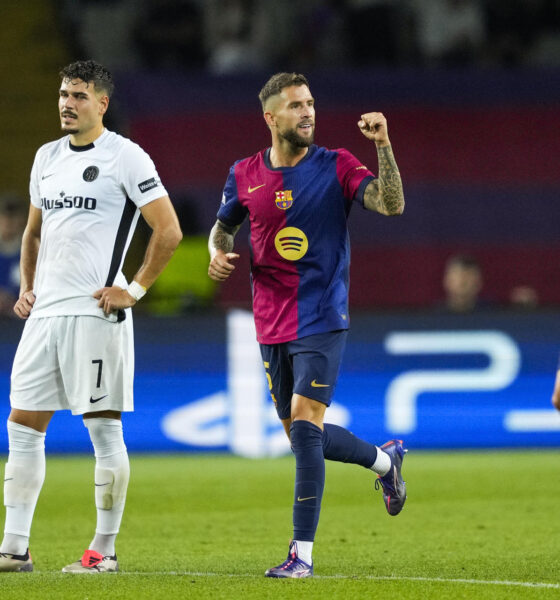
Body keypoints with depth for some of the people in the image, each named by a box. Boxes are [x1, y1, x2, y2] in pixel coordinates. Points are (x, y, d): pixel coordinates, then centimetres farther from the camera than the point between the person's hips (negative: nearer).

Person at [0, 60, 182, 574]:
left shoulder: (126, 157, -6)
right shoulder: (47, 157, 16)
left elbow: (169, 231, -8)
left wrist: (135, 290, -10)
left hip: (95, 313, -7)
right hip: (44, 312, 7)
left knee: (104, 429, -1)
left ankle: (104, 550, 5)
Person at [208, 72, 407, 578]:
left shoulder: (335, 166, -4)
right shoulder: (244, 175, 5)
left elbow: (392, 204, -16)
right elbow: (224, 225, 21)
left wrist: (383, 147, -26)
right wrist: (219, 253, 0)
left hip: (322, 321, -5)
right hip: (272, 324, 5)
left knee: (305, 422, -17)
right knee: (301, 436, 11)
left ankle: (302, 554, -13)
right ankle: (385, 459, 40)